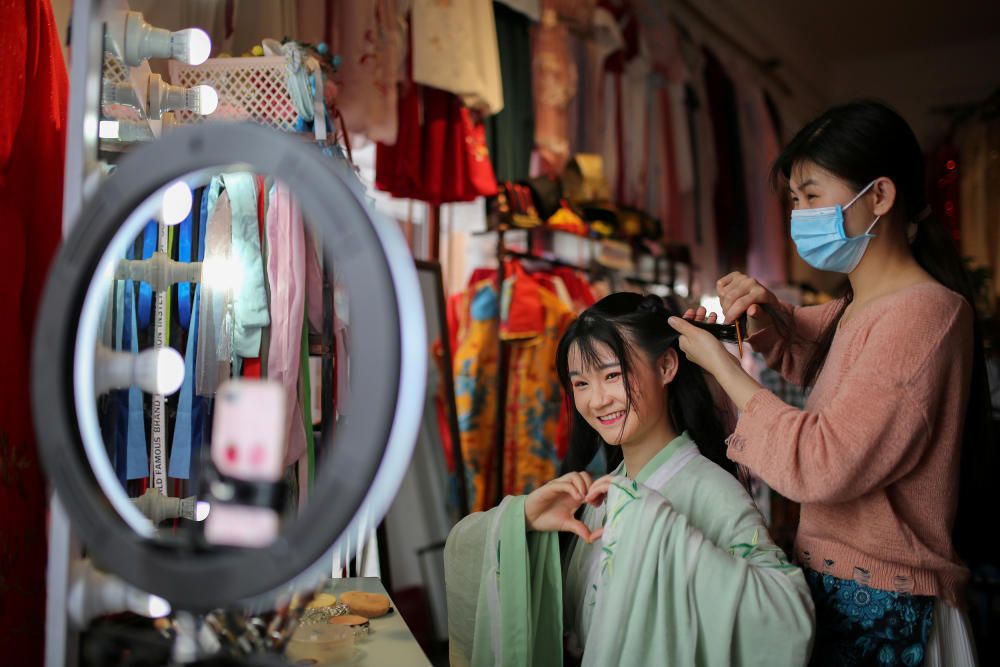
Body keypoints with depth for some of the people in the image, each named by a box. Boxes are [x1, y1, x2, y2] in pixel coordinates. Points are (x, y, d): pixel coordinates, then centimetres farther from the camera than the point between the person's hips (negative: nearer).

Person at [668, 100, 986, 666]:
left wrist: (721, 364, -15)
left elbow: (819, 465, -26)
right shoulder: (859, 308, 8)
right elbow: (807, 352, 30)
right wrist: (765, 312, 6)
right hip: (831, 579, 8)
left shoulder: (922, 312, -20)